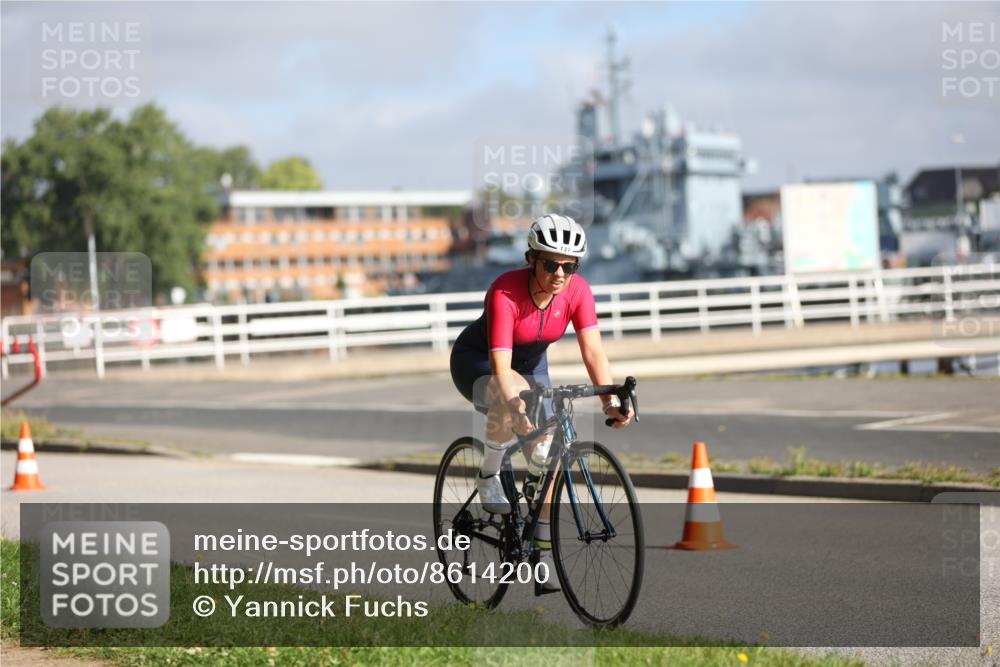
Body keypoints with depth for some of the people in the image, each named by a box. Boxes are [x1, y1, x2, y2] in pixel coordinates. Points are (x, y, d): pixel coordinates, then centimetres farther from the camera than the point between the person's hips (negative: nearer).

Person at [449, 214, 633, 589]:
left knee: (548, 452, -9)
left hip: (530, 364, 5)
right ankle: (488, 477, -17)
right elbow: (500, 366, -42)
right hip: (477, 362, -5)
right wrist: (519, 411, -57)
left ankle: (543, 552, 4)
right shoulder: (505, 292, -34)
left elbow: (593, 351, -26)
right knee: (517, 392, -38)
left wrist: (611, 401, -40)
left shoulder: (577, 291, -20)